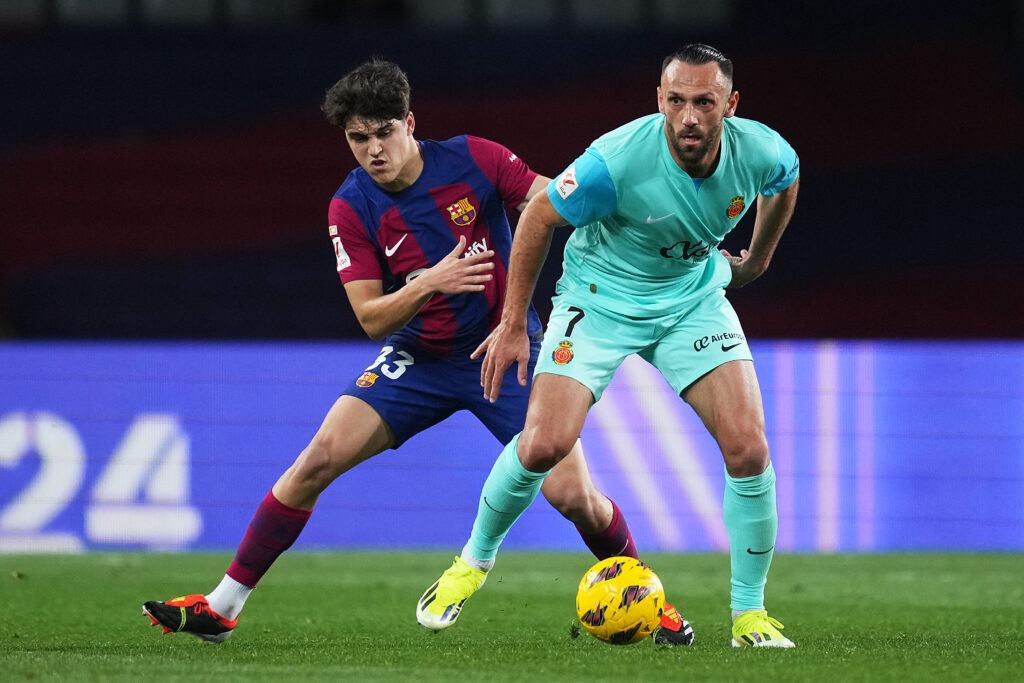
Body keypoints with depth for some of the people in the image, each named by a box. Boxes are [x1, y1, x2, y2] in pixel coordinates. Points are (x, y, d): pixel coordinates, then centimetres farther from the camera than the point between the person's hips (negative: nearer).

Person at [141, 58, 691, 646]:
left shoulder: (474, 160, -13)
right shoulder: (352, 209, -10)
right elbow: (372, 318, -12)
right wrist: (429, 283, -28)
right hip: (418, 357, 1)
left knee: (572, 495, -13)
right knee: (321, 458, -14)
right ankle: (221, 608, -6)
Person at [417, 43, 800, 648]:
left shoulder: (763, 153, -20)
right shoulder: (617, 161, -31)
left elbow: (785, 184, 8)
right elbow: (539, 218, -14)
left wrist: (757, 258, 21)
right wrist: (513, 325, -10)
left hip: (696, 296, 3)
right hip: (600, 297, -3)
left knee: (749, 451, -13)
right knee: (543, 447, -16)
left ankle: (749, 614, 2)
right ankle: (477, 558, 14)